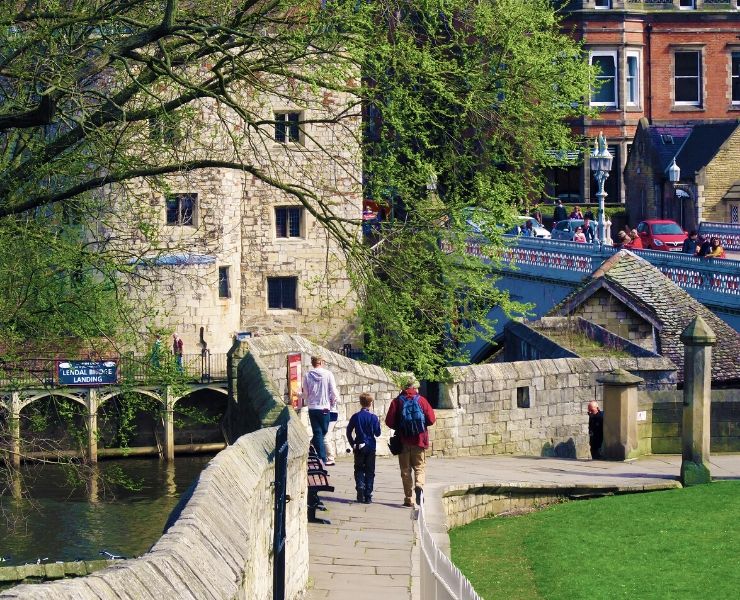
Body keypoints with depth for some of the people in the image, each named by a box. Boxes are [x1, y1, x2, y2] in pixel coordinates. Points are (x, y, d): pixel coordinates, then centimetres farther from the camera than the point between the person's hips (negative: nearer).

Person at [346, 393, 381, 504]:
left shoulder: (355, 416, -2)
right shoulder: (373, 417, -8)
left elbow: (349, 431, 2)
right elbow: (377, 433, -4)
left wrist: (352, 444, 11)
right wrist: (378, 423, 11)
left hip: (359, 447, 1)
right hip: (370, 447, -1)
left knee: (359, 470, 11)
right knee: (369, 472, 6)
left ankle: (360, 487, -15)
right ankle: (368, 496, 4)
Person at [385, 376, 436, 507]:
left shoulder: (397, 401, -2)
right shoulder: (421, 400, -3)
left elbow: (389, 421, -5)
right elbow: (431, 419, -5)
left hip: (403, 440, 0)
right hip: (419, 439, 0)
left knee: (405, 469, 8)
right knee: (419, 467, 7)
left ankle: (408, 499, 7)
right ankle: (419, 484, -23)